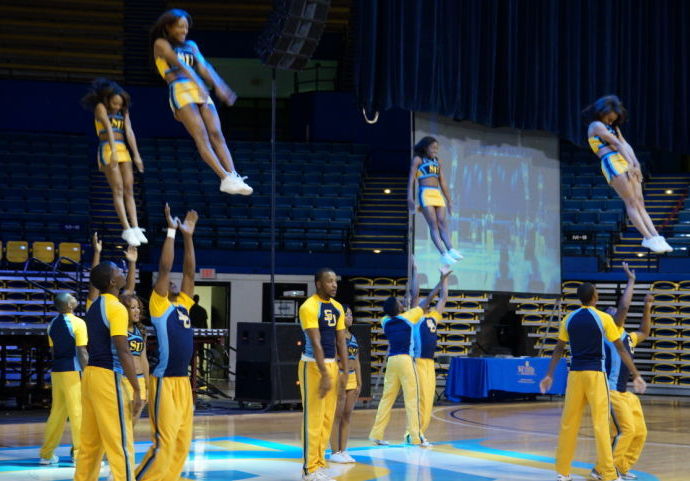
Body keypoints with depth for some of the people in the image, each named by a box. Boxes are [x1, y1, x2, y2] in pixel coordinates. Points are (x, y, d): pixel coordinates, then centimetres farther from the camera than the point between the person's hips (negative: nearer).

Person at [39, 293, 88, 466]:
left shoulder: (53, 324, 11)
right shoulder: (77, 323, -11)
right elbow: (82, 352, -14)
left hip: (56, 371, 7)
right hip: (73, 371, -7)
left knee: (57, 412, 13)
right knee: (78, 412, -2)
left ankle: (46, 454, 16)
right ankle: (79, 454, -1)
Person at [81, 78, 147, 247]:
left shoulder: (123, 111, 14)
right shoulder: (101, 108, -3)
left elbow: (129, 132, 5)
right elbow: (108, 127, -16)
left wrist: (136, 155, -4)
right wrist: (113, 151, -29)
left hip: (123, 150, 6)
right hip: (107, 149, -6)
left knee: (129, 190, -1)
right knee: (118, 189, -12)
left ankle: (135, 228, -6)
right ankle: (127, 229, -16)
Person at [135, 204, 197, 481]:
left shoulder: (183, 306, 15)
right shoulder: (159, 307, -4)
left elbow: (189, 272, 16)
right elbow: (164, 269, -11)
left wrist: (187, 236, 12)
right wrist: (171, 231, -10)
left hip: (183, 382, 8)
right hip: (165, 382, -8)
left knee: (182, 443, 8)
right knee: (164, 444, -12)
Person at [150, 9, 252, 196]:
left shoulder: (191, 46, 26)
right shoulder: (161, 44, 9)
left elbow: (204, 67, 9)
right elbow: (178, 64, -7)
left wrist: (219, 86, -10)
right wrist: (198, 83, -23)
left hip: (201, 92, 6)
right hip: (180, 91, -6)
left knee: (216, 134, -11)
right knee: (201, 136, -19)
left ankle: (234, 177, -25)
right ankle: (225, 178, -32)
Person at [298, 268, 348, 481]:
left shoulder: (337, 308, 10)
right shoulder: (309, 307, -14)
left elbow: (340, 342, 11)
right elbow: (316, 342, -20)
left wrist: (344, 371, 4)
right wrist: (324, 374, -24)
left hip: (332, 364, 8)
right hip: (313, 365, -8)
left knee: (327, 419, 10)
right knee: (312, 418, -6)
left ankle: (320, 464, 17)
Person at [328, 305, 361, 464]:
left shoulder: (353, 337, 16)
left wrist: (359, 383, 12)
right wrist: (339, 381, -17)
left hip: (352, 379, 7)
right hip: (338, 378, -7)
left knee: (347, 416, 7)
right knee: (337, 416, -4)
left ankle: (343, 451, 12)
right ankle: (335, 452, -1)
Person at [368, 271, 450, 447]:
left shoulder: (385, 321, 7)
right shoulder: (407, 318, -6)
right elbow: (428, 300, 1)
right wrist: (441, 281, 9)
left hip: (391, 360, 6)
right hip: (406, 360, -6)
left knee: (387, 397, 9)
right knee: (412, 398, -4)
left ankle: (377, 434, 9)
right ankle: (415, 436, -7)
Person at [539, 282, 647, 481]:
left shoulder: (569, 319, 5)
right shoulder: (604, 318, -5)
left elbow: (558, 349, 10)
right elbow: (621, 349, -3)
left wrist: (549, 375, 18)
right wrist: (636, 375, 1)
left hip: (575, 374, 4)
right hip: (595, 374, -4)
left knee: (568, 423, 10)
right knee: (601, 424, -5)